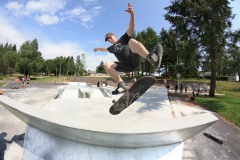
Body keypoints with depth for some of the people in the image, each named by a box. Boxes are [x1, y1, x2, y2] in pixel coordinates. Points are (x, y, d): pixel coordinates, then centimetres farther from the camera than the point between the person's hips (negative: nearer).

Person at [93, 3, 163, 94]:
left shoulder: (123, 39, 18)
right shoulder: (112, 48, 30)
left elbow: (131, 29, 0)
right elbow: (104, 49, 53)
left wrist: (132, 14, -13)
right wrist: (98, 48, 69)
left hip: (134, 61, -4)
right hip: (126, 67, 4)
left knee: (131, 41, -29)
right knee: (107, 65, -15)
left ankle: (152, 58, -56)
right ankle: (122, 85, -25)